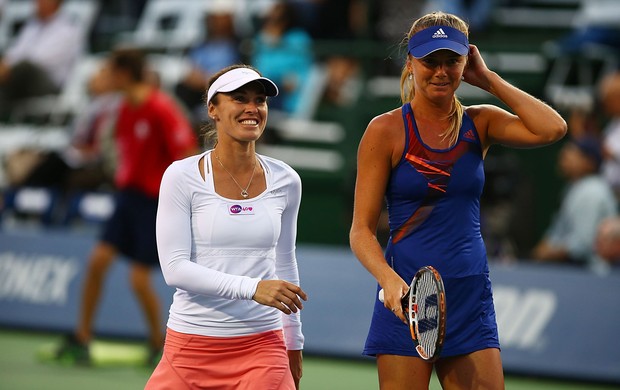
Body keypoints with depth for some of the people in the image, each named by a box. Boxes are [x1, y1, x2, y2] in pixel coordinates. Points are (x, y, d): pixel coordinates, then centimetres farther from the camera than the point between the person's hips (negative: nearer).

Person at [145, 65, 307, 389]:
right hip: (190, 347, -2)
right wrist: (251, 288, -22)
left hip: (262, 347, 2)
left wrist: (294, 344, 21)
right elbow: (174, 268, -13)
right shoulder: (182, 177, -5)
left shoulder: (285, 181, 6)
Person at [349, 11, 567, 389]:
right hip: (406, 300, -3)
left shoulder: (480, 123, 8)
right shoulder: (386, 130, -2)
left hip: (471, 298, 3)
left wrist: (489, 79, -3)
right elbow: (362, 230, -4)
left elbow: (552, 128, -10)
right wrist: (389, 280, -22)